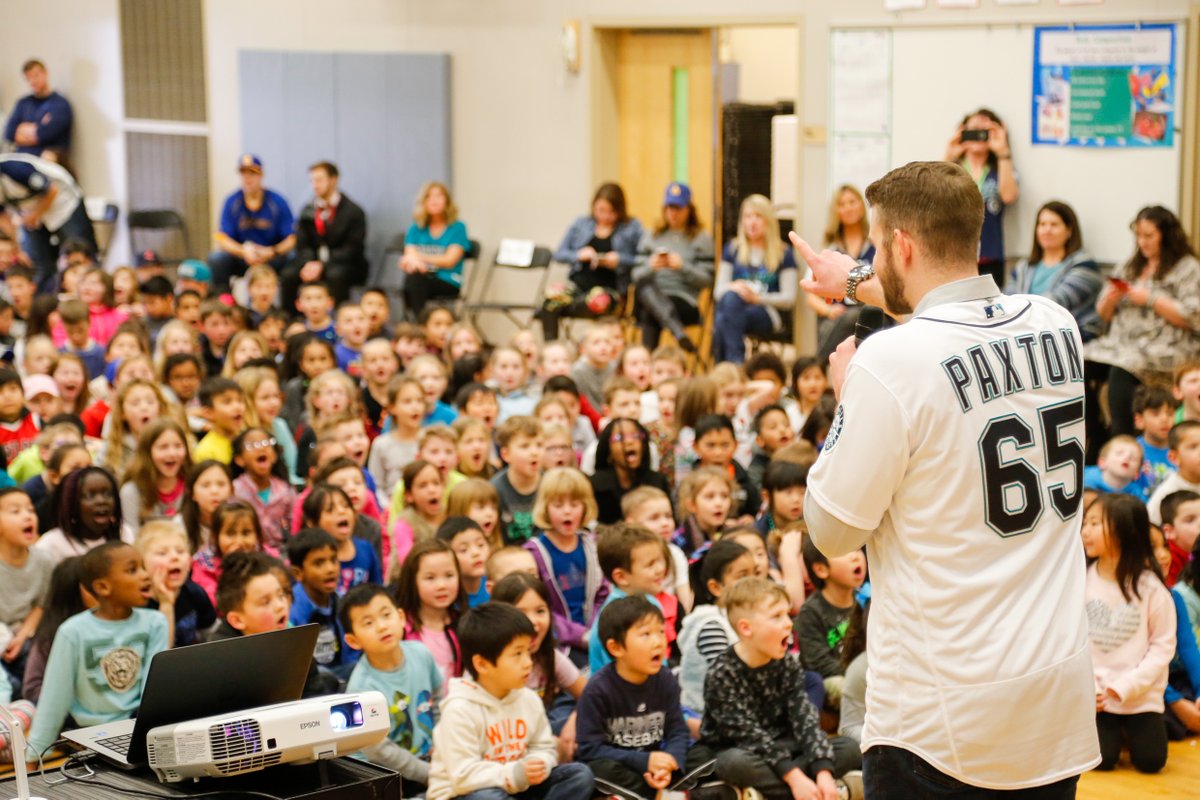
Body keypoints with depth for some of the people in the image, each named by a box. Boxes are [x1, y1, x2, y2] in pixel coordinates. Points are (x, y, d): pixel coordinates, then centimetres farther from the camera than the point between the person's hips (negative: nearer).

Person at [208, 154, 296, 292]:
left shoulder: (277, 202, -6)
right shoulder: (231, 202, -1)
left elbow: (291, 239, -9)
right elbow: (222, 238, -7)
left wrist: (272, 252, -28)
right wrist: (243, 251, -26)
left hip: (271, 259, -2)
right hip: (241, 258, 2)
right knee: (216, 258, -25)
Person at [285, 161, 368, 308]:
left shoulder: (354, 211, -4)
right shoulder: (307, 210, 11)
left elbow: (352, 249, -10)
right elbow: (302, 246, 7)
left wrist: (322, 265, -21)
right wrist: (309, 264, -17)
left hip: (345, 264, -4)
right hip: (313, 261, 4)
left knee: (335, 275, -37)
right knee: (288, 274, -23)